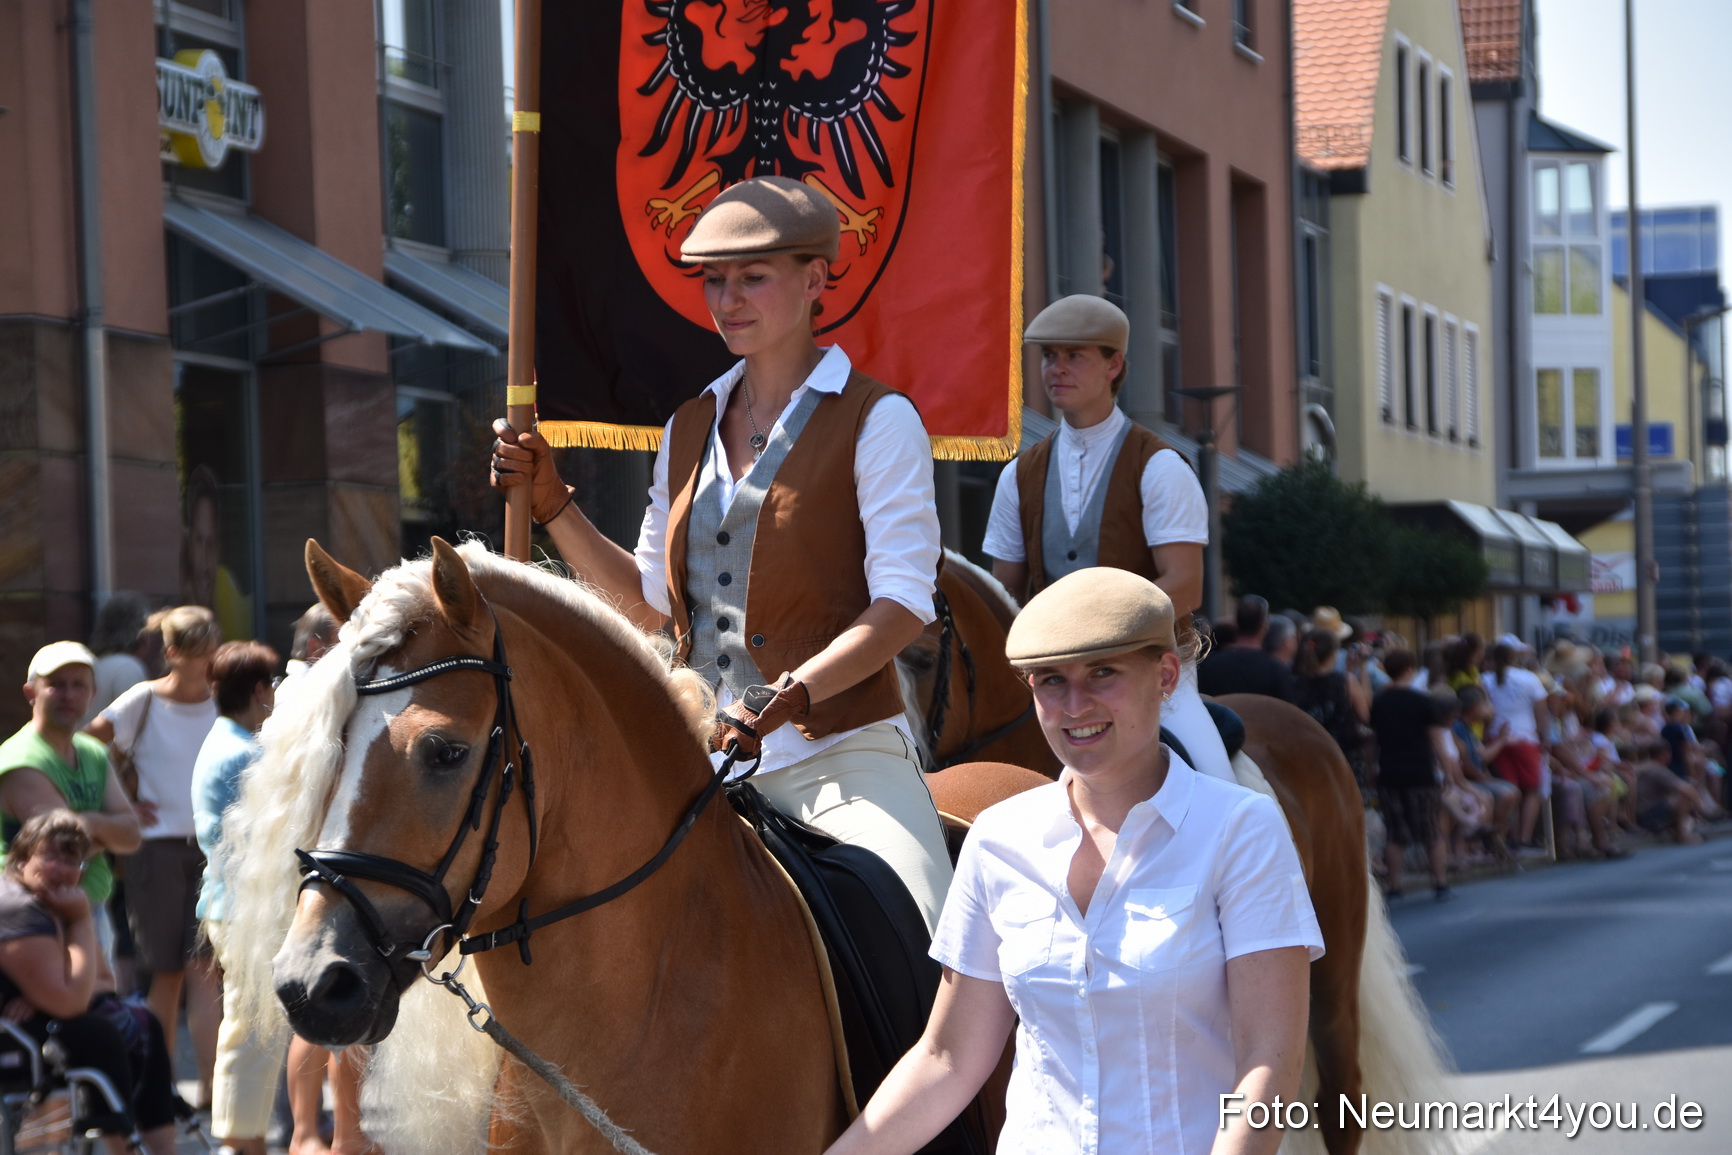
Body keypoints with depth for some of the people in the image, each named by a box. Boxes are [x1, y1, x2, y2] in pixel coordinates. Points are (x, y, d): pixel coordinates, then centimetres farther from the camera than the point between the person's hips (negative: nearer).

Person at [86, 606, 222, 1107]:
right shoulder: (145, 700, -3)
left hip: (212, 845, 2)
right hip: (157, 845, -2)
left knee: (204, 966, -8)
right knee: (167, 972, 3)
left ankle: (210, 1084, -9)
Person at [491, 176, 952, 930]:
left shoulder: (877, 420, -3)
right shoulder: (690, 428, 17)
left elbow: (904, 600, -11)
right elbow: (650, 598, 21)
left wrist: (790, 696, -24)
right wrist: (548, 500, 11)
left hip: (840, 751, -6)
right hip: (705, 756, 6)